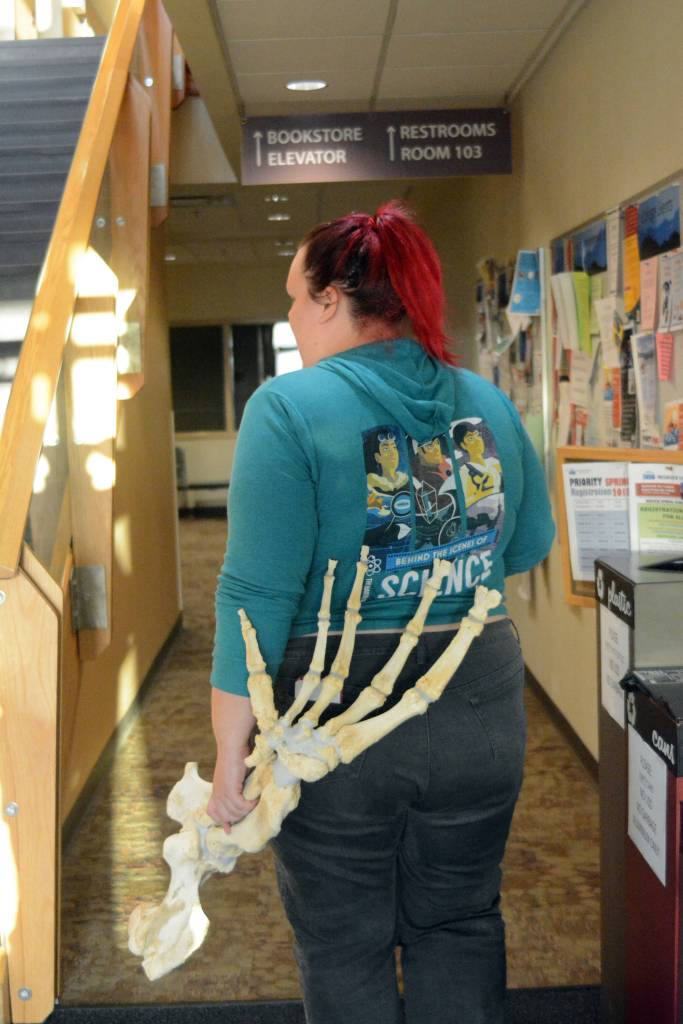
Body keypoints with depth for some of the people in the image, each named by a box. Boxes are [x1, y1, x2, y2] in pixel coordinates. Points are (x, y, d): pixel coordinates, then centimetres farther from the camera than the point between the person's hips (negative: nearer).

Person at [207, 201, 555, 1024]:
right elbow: (531, 544, 13)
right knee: (459, 925, 23)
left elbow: (257, 595, -18)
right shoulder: (489, 404, 1)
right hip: (478, 707, 5)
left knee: (345, 946, 16)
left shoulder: (289, 408, -14)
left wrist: (230, 756, -12)